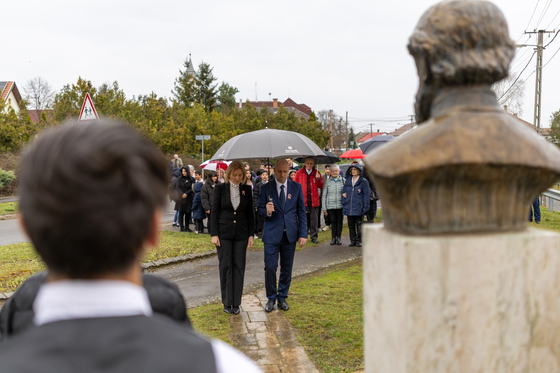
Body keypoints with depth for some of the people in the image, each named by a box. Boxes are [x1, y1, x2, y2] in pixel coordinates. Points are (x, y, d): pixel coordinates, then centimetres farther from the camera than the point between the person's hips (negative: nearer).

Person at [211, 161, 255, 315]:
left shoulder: (246, 189, 3)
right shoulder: (220, 188, -2)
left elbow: (250, 213, 7)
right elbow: (215, 211, -1)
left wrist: (251, 234, 2)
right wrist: (214, 234, -7)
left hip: (241, 233, 2)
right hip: (224, 233, -2)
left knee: (239, 267, 3)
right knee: (225, 266, 2)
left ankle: (236, 302, 12)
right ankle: (227, 302, 12)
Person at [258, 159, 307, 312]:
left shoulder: (296, 187, 4)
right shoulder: (266, 188, 0)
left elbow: (301, 212, 6)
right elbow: (260, 210, 4)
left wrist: (303, 234, 0)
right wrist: (266, 211, -21)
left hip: (290, 234, 2)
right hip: (272, 234, -2)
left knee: (287, 268, 8)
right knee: (270, 267, -3)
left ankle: (282, 297, 24)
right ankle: (271, 298, 15)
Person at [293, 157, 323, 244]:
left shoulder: (317, 173, 10)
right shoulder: (299, 173, 6)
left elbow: (321, 186, 9)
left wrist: (318, 179, -9)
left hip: (314, 200, 1)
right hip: (303, 199, -1)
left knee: (314, 219, 3)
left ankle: (314, 237, 12)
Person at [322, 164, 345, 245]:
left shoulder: (343, 180, 4)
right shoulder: (328, 181, 5)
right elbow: (324, 195, 6)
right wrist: (324, 208, 3)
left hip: (340, 205, 0)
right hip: (330, 205, 0)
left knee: (339, 221, 5)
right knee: (333, 221, 4)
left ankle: (339, 238, 14)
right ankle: (333, 238, 11)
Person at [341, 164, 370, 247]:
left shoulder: (363, 182, -1)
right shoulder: (347, 181, 12)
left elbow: (366, 195, -4)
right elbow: (343, 192, 16)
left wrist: (365, 207, -10)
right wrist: (343, 202, 4)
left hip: (358, 208, -4)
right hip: (349, 208, 4)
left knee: (359, 225, 1)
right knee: (351, 225, 9)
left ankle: (359, 241, 10)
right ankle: (353, 241, 18)